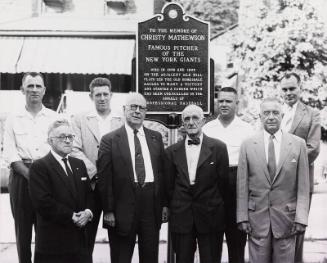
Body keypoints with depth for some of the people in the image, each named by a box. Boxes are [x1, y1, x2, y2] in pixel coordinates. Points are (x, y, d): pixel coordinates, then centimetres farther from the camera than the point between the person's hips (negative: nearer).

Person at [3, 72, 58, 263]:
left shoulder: (54, 117, 8)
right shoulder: (13, 119, 7)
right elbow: (10, 154, 1)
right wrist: (30, 174, -14)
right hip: (21, 176, 0)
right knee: (23, 227, 5)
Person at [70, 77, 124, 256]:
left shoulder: (122, 121, 7)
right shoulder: (79, 120, 5)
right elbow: (74, 150, -5)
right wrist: (95, 172, -13)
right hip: (90, 186, -1)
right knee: (86, 236, 5)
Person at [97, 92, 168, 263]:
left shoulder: (156, 138, 10)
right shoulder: (109, 140, -2)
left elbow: (162, 171, 10)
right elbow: (104, 178, -5)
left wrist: (164, 204, 6)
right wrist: (108, 210, -8)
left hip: (152, 207, 3)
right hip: (122, 209, -3)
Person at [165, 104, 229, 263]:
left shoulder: (218, 147, -2)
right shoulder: (172, 151, 5)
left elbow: (223, 182, 0)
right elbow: (169, 185, 9)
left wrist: (217, 207, 3)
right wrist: (173, 208, 8)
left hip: (210, 218, -2)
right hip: (180, 218, 2)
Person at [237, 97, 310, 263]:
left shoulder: (298, 144, 1)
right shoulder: (248, 145, 1)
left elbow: (303, 185, 0)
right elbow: (242, 185, 2)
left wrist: (301, 218, -5)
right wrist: (242, 217, -2)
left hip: (286, 217, 0)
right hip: (257, 217, 0)